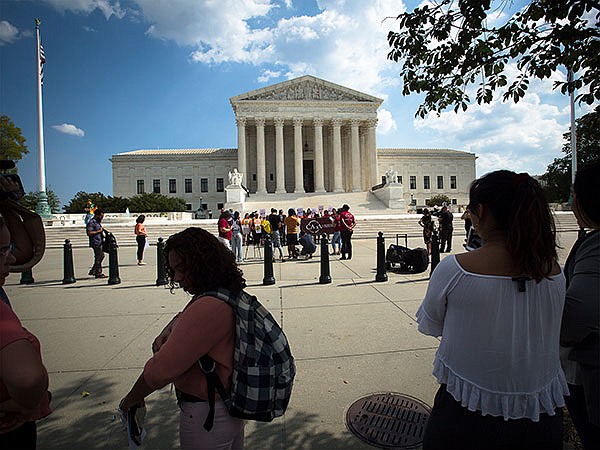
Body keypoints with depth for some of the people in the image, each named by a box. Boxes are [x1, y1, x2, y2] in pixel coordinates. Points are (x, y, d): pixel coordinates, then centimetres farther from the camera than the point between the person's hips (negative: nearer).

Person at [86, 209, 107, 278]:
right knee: (99, 257, -5)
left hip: (100, 242, 10)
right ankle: (98, 273, 3)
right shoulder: (91, 222, -13)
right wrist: (99, 231, -18)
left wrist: (102, 235, 14)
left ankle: (93, 270, 23)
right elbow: (89, 233, -22)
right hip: (96, 243, -10)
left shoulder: (98, 222, 17)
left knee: (101, 256, 14)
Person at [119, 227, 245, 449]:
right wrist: (168, 331, -4)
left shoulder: (207, 307, -32)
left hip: (206, 414, -8)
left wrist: (130, 400, -10)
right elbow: (185, 317, 16)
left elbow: (162, 370, -27)